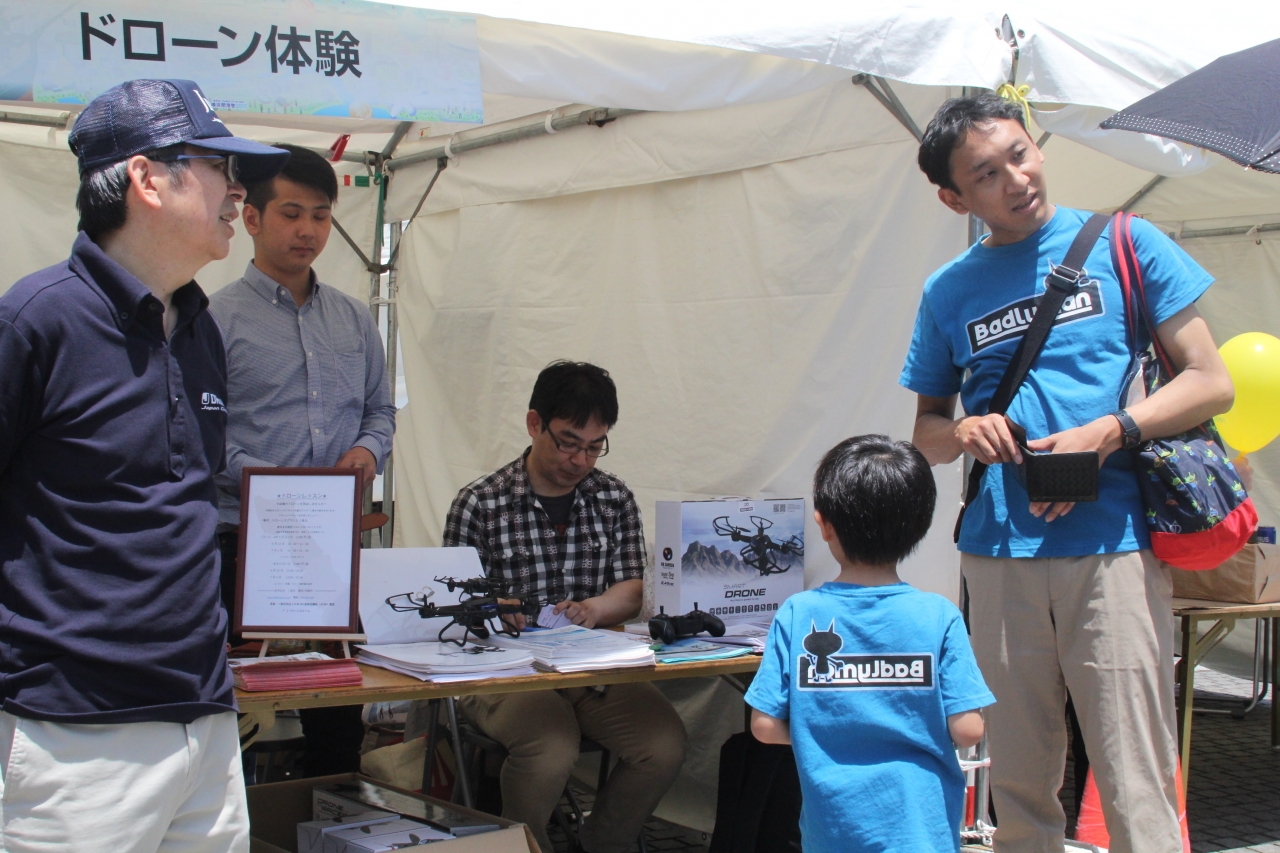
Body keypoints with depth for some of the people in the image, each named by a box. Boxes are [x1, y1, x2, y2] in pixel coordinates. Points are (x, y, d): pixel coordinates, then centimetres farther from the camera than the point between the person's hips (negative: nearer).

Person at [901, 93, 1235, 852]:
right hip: (1000, 555, 3)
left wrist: (1108, 433, -12)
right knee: (1020, 789, 9)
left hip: (1115, 547, -3)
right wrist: (964, 432, -3)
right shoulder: (949, 291, 13)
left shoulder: (1123, 244, 5)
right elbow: (927, 434, 20)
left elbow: (1212, 384, 3)